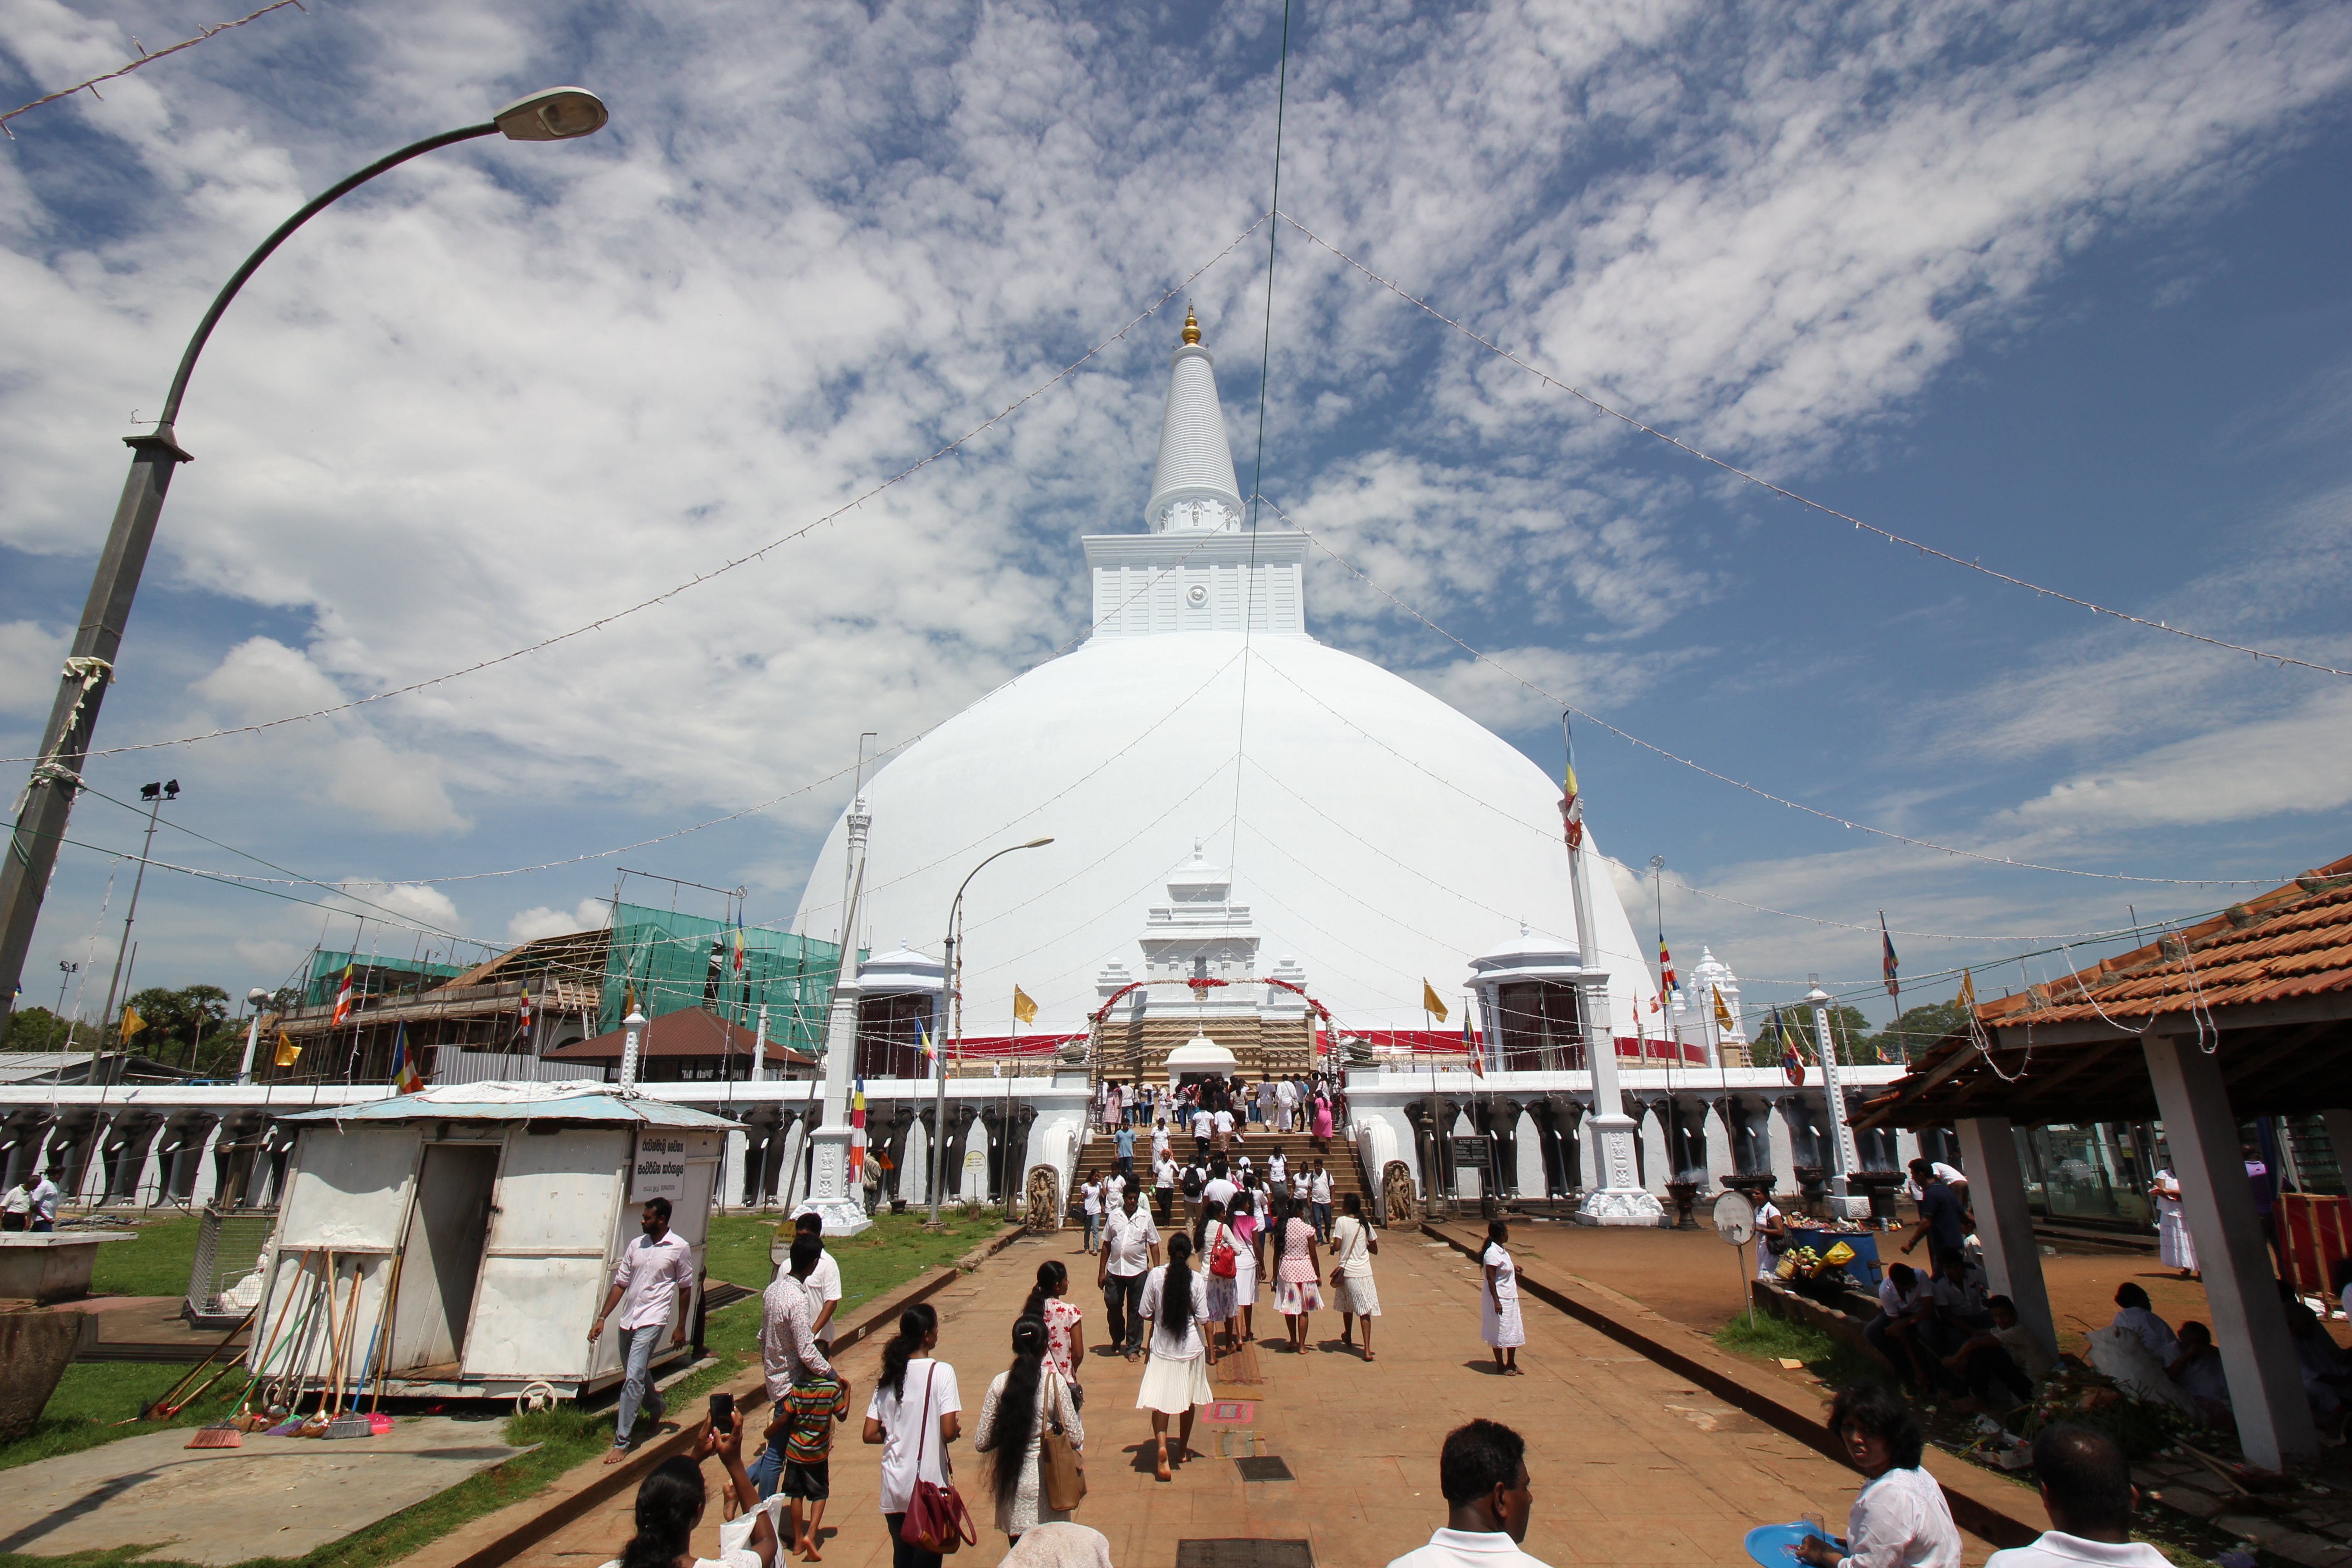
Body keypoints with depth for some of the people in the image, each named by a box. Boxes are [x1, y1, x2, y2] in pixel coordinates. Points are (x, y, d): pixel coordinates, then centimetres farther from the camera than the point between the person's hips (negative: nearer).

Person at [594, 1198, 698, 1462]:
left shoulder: (679, 1248, -8)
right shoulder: (636, 1246, 4)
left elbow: (686, 1288, -1)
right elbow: (620, 1284, 9)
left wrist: (681, 1327, 1)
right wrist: (602, 1318, 3)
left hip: (652, 1321, -6)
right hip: (628, 1319, 6)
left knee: (633, 1378, -11)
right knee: (638, 1373, 20)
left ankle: (621, 1442, -2)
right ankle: (656, 1407, 47)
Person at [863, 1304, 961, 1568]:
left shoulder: (889, 1375, 1)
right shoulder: (941, 1372, -15)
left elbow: (870, 1434, 3)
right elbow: (948, 1432, -19)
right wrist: (957, 1430, 2)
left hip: (894, 1488, 5)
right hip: (929, 1487, -5)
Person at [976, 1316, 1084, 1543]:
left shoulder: (1000, 1383, -8)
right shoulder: (1055, 1381, -13)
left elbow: (982, 1443, -3)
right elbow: (1076, 1438, -10)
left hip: (1011, 1483, 2)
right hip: (1045, 1480, -2)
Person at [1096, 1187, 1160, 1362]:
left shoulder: (1145, 1218, 1)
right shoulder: (1114, 1217, 4)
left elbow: (1154, 1245, 2)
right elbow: (1106, 1245, 7)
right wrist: (1101, 1271, 5)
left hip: (1138, 1270, -1)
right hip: (1115, 1269, 1)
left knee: (1135, 1311, 5)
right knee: (1112, 1305, 5)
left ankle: (1133, 1348, 19)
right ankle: (1118, 1339, 32)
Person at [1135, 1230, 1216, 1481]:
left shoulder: (1156, 1275, -10)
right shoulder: (1195, 1279, -10)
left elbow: (1146, 1313, -4)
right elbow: (1203, 1318, -7)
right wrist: (1211, 1349, 3)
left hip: (1162, 1348, -1)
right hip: (1191, 1348, 1)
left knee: (1159, 1401, 2)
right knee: (1188, 1400, 19)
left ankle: (1162, 1447, -21)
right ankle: (1183, 1451, 31)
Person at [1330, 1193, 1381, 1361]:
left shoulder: (1342, 1221, -10)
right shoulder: (1365, 1224, 2)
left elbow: (1337, 1247, -16)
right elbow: (1375, 1249, 9)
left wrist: (1331, 1249, 5)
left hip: (1347, 1271, -2)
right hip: (1364, 1271, 2)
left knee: (1347, 1306, 21)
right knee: (1365, 1311, -1)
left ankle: (1348, 1338, 40)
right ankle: (1367, 1349, -12)